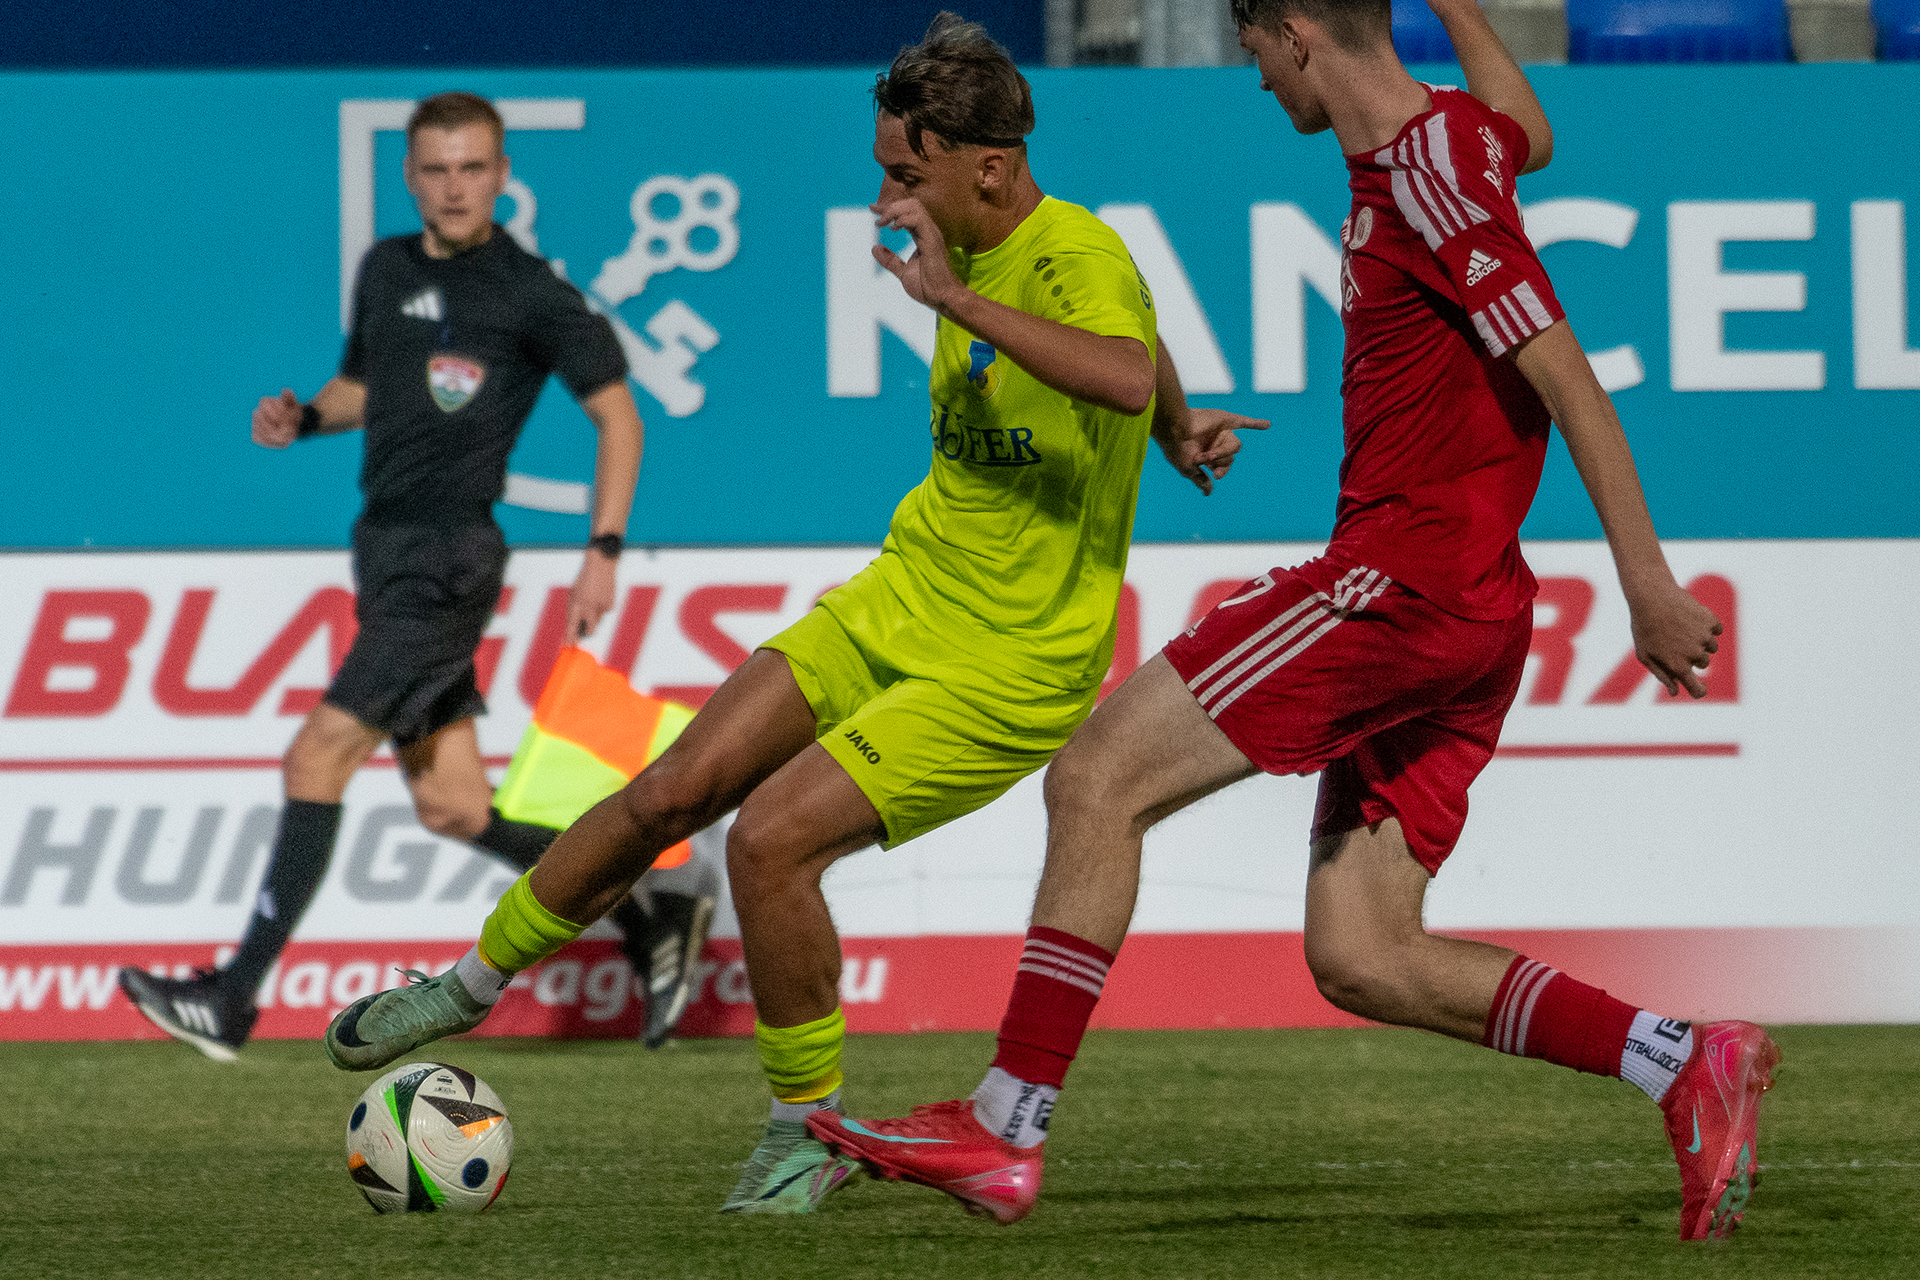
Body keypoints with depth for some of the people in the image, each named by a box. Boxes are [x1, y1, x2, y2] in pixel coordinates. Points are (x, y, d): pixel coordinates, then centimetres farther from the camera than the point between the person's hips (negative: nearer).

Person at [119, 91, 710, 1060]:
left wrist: (603, 551, -10)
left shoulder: (529, 295, -7)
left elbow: (617, 412, -2)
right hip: (386, 552, 8)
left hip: (446, 559, -8)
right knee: (450, 807, 9)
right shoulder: (386, 270, 13)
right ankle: (644, 918, 24)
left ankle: (232, 1001, -15)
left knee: (316, 760, -15)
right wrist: (303, 417, 5)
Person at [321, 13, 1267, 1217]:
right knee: (673, 792, 3)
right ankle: (472, 984, 22)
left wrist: (953, 296, -43)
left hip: (1011, 665, -8)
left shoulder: (1077, 259, -21)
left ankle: (810, 1132, -1)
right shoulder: (975, 253, 5)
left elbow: (1132, 372, -44)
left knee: (773, 836, -19)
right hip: (900, 600, 8)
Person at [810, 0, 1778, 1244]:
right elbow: (1532, 137, 42)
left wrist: (1649, 583, -20)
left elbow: (1566, 379, -17)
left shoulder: (1430, 180, -13)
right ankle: (1688, 1061, -2)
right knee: (1361, 960, 4)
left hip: (1407, 579, -10)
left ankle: (1006, 1128, -8)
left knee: (1097, 775, -8)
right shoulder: (1451, 135, 15)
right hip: (1460, 619, 10)